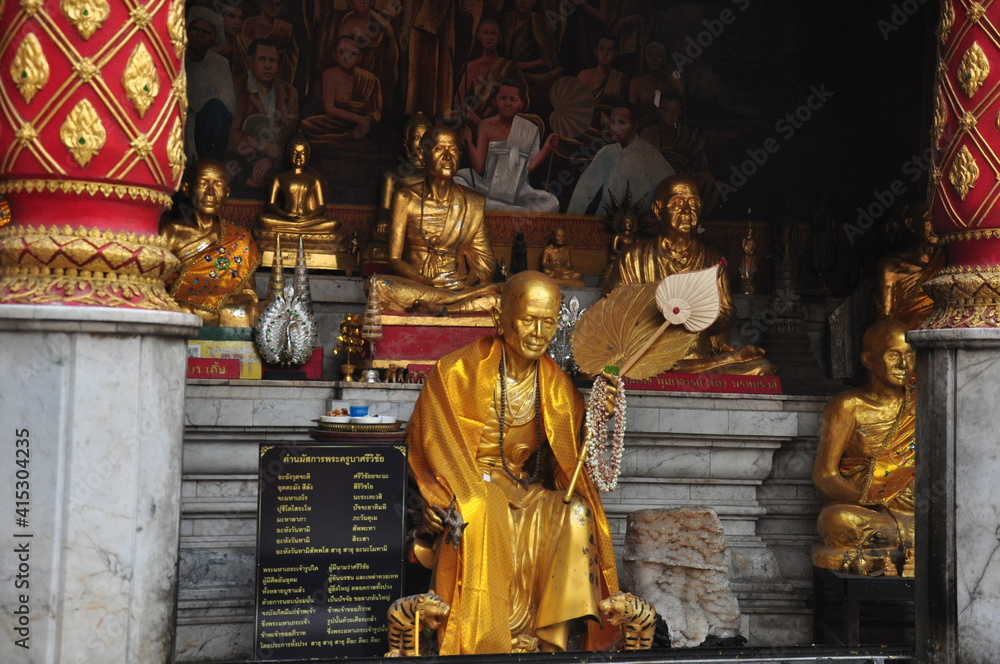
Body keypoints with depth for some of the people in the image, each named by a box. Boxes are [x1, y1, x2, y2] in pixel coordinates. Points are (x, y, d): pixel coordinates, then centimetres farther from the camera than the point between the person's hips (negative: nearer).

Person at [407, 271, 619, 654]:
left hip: (529, 491, 4)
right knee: (481, 512, -37)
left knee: (576, 513, -25)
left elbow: (573, 460, 7)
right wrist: (435, 499, -19)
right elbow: (423, 444, -3)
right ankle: (483, 644, -32)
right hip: (468, 485, -3)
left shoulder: (558, 385, 7)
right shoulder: (457, 372, -6)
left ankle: (552, 639, -24)